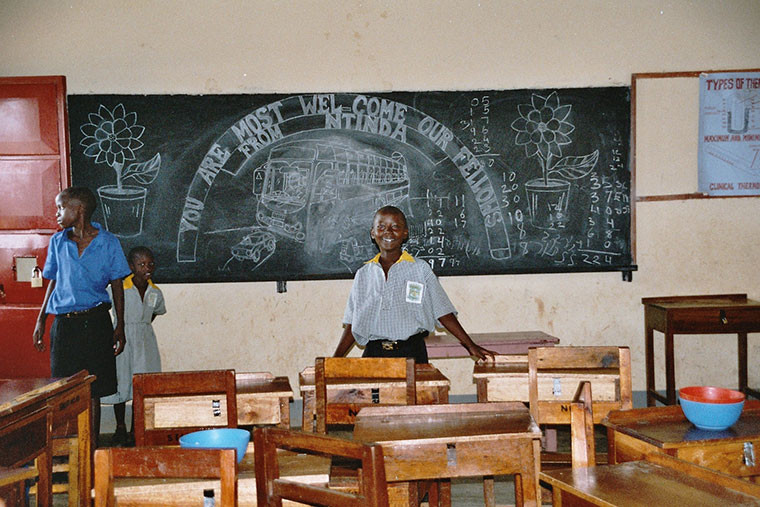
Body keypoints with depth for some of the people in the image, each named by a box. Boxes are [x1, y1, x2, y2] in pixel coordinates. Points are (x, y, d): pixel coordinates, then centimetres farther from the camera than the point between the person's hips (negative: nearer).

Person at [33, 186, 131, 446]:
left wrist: (120, 326, 2)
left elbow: (117, 285, 6)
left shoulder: (108, 242, 1)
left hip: (95, 322, -2)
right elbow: (53, 282, 16)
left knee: (93, 391, 2)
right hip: (63, 323, 2)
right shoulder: (57, 242, 8)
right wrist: (40, 320, 12)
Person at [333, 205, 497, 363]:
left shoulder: (421, 269, 5)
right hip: (373, 354, 1)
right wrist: (335, 360, 7)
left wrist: (471, 345, 1)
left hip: (411, 353, -1)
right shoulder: (363, 274, 11)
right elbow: (352, 324, 14)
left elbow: (443, 312, 6)